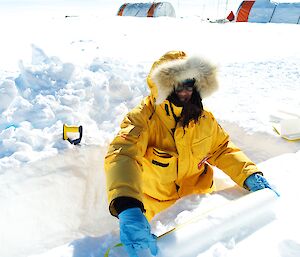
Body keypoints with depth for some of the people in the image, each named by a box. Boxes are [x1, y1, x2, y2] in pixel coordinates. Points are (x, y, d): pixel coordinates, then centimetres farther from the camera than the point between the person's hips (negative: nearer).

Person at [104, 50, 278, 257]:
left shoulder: (203, 118, -12)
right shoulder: (142, 119, -29)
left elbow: (222, 149, 0)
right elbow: (122, 156, -45)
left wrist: (249, 175, -17)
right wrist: (128, 209, -62)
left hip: (200, 200, 4)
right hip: (158, 210, -3)